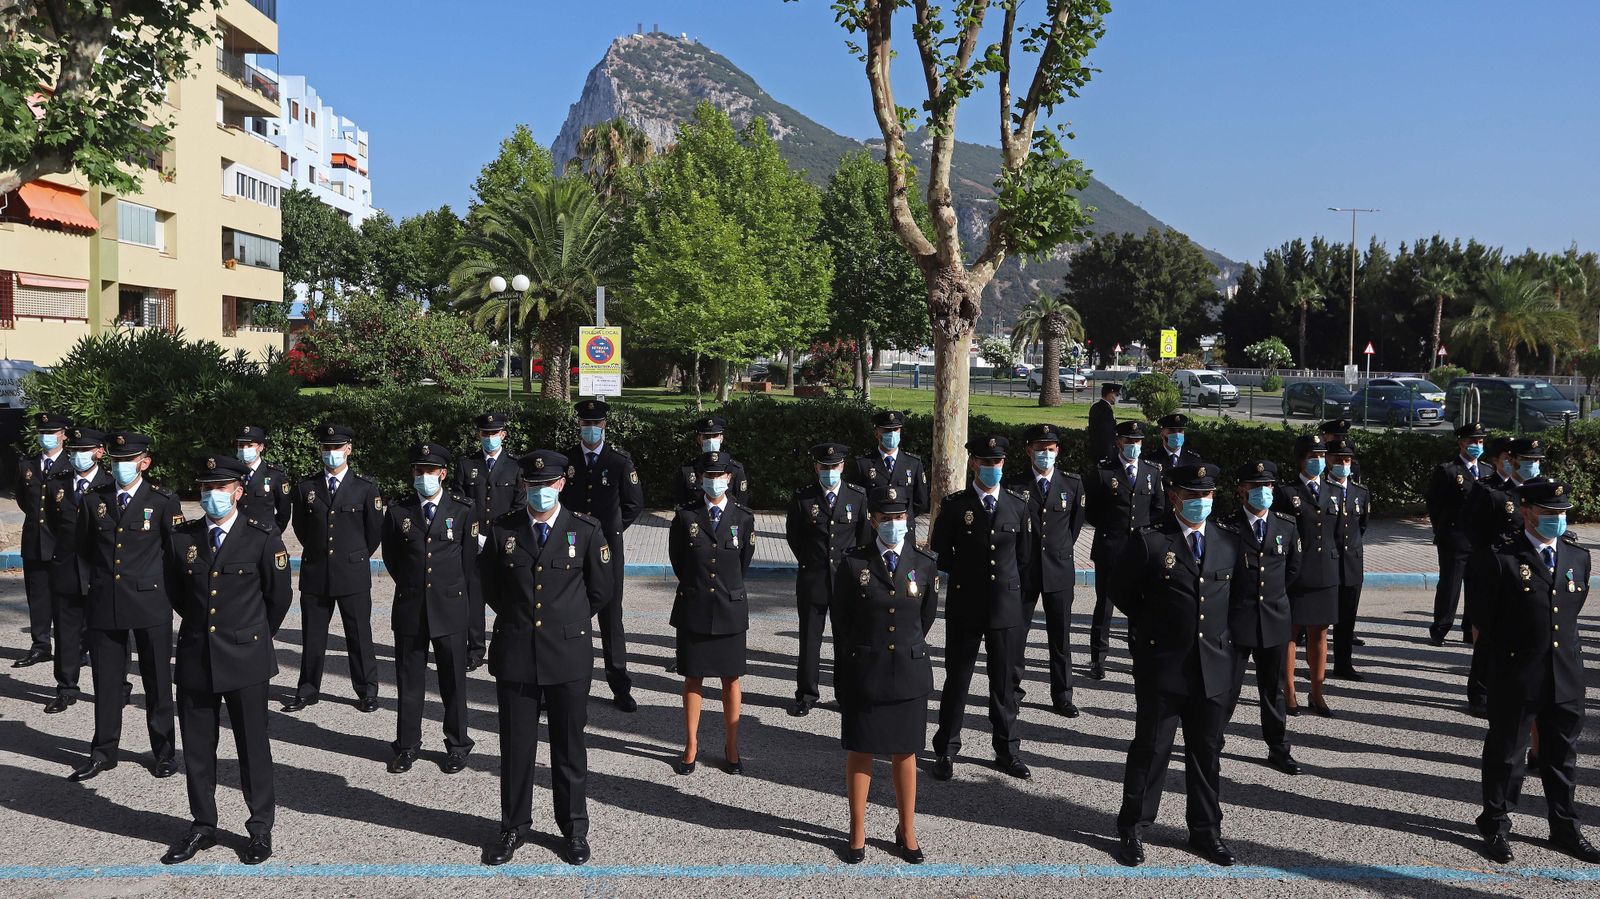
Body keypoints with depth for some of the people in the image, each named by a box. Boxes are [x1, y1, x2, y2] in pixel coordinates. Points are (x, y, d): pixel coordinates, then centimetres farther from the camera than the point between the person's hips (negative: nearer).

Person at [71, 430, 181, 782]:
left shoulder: (163, 501, -4)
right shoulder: (94, 500, 5)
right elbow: (85, 547, 17)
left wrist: (159, 584, 4)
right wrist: (102, 579, 16)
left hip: (150, 604, -3)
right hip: (104, 604, 3)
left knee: (158, 681, 6)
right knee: (106, 681, 10)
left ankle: (165, 752, 17)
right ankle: (104, 752, 23)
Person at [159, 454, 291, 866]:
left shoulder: (263, 537, -7)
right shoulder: (182, 538, 3)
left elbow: (279, 596, 3)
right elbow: (177, 593, 18)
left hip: (244, 658, -3)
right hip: (195, 657, 3)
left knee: (253, 747, 5)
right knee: (197, 747, 11)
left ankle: (260, 829, 18)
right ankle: (202, 827, 26)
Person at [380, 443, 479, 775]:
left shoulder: (463, 510, -1)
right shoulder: (397, 511, 2)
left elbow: (470, 561, 4)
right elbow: (391, 558, 13)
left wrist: (467, 605, 7)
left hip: (450, 608, -1)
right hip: (409, 608, 1)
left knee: (453, 679, 7)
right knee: (408, 679, 9)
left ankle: (457, 745, 20)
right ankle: (407, 746, 22)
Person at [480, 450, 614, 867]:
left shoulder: (586, 530, -4)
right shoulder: (502, 530, 1)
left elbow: (602, 589, 6)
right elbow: (490, 586, 14)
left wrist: (567, 622, 9)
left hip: (569, 655, -1)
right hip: (514, 654, 1)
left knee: (569, 747, 10)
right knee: (515, 746, 10)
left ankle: (574, 829, 24)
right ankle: (514, 827, 26)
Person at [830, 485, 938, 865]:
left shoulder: (925, 565, -2)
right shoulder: (853, 563, -7)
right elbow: (839, 620, 3)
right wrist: (847, 669, 8)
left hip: (909, 673, 1)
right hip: (863, 673, -1)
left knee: (905, 753, 11)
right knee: (860, 752, 9)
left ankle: (907, 832, 26)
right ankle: (858, 833, 23)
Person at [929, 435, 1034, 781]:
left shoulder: (1018, 506, 4)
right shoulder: (954, 506, -3)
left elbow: (1025, 558, 13)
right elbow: (940, 553, 4)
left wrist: (1010, 590, 13)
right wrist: (964, 578, 7)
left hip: (1006, 607, 2)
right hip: (964, 607, -2)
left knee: (1004, 680, 10)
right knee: (957, 679, 6)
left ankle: (1007, 751, 23)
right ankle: (946, 750, 17)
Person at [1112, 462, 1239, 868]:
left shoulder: (1229, 539, 5)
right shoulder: (1149, 541, -8)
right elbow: (1125, 596, 1)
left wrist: (1224, 632, 9)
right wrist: (1155, 626, 3)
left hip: (1215, 666, 4)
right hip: (1162, 665, -3)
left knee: (1207, 752, 14)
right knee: (1150, 750, 6)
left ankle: (1206, 831, 28)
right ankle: (1133, 830, 18)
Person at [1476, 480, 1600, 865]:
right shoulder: (1504, 558, -12)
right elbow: (1486, 618, -5)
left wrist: (1567, 650, 15)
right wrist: (1502, 655, 1)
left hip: (1566, 675, 5)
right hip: (1517, 675, -5)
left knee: (1562, 754, 17)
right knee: (1506, 752, 8)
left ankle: (1565, 828, 32)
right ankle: (1496, 826, 22)